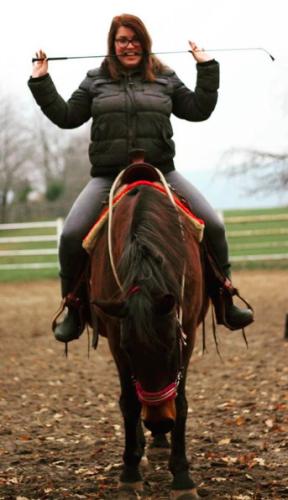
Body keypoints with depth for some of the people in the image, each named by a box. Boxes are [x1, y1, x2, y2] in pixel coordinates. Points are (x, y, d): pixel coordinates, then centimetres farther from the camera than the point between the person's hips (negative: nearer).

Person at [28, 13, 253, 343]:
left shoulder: (165, 79, 11)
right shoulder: (95, 81, 11)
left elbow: (199, 111, 11)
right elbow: (66, 117, 11)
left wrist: (207, 70, 6)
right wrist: (41, 83, 7)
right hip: (108, 176, 0)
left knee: (212, 225, -12)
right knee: (71, 235, -20)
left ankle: (225, 302, 4)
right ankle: (74, 310, 0)